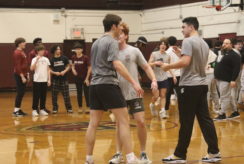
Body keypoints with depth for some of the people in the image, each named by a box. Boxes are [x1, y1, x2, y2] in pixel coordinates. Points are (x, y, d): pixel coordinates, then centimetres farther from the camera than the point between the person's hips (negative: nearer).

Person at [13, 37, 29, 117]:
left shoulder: (22, 52, 15)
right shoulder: (17, 53, -14)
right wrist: (22, 77, -21)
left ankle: (18, 109, 16)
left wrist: (27, 74, 16)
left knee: (22, 93, 10)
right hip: (19, 75, -9)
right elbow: (17, 66, -19)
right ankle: (16, 111, -3)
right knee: (20, 92, -7)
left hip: (23, 75, 9)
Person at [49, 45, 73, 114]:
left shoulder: (64, 58, 2)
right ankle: (55, 109, 14)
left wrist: (65, 71, -10)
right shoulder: (52, 60, 1)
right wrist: (55, 72, -13)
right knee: (54, 95, 3)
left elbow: (68, 66, 7)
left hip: (63, 78, 0)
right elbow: (49, 69, 3)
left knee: (66, 94, 1)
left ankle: (69, 108, 10)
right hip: (55, 79, 0)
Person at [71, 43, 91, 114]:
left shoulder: (85, 58, -12)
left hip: (85, 78, -4)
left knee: (86, 92, -1)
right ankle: (80, 107, 17)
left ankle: (88, 107, 5)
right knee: (79, 93, 9)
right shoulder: (74, 58, 0)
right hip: (77, 78, 4)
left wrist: (87, 78, -11)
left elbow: (89, 68, -9)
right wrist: (73, 70, -8)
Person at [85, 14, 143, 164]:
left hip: (95, 85, 8)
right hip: (108, 84, -8)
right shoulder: (112, 42, -8)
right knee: (123, 121, -6)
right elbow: (117, 64, -20)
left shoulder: (96, 43, 19)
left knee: (93, 123, 9)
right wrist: (134, 82, -23)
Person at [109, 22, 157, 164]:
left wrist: (154, 80, -10)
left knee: (141, 121, -7)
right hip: (119, 94, 2)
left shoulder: (134, 51, -2)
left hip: (134, 93, -2)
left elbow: (146, 67, 5)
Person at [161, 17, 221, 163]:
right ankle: (214, 152, 9)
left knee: (186, 122, -2)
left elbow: (185, 62, -21)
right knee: (205, 119, 9)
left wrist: (168, 66, -8)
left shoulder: (188, 41, -10)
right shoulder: (204, 43, 16)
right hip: (202, 84, 8)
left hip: (189, 86, -8)